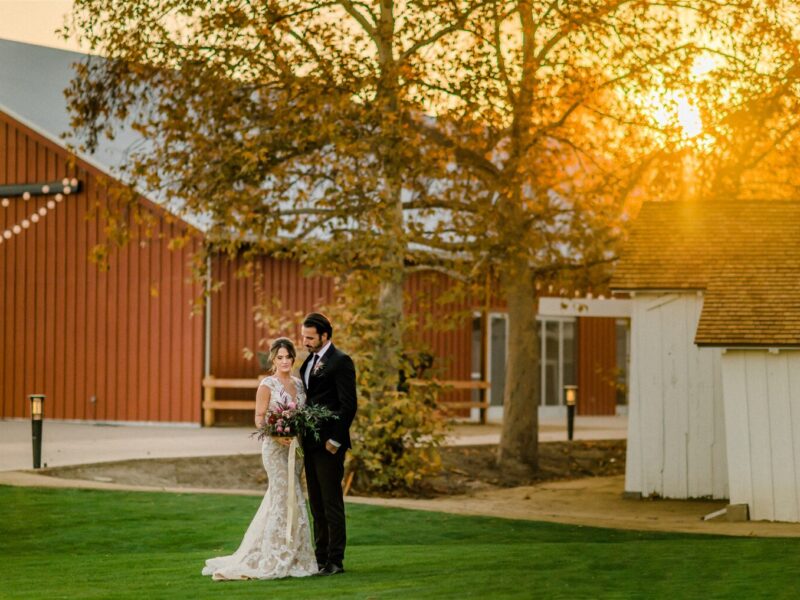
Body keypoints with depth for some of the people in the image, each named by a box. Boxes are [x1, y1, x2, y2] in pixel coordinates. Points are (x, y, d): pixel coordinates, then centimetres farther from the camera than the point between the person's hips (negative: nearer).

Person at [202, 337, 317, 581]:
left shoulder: (299, 384, 12)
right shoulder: (267, 385, -6)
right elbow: (259, 419, -9)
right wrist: (277, 435, -24)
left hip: (296, 447, 6)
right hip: (276, 447, -6)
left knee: (279, 499, 11)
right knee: (286, 499, -9)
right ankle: (278, 560, -3)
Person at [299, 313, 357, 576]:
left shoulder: (340, 361, -11)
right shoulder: (309, 362, 15)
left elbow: (348, 405, -15)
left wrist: (335, 440, -17)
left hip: (329, 444, -9)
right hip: (310, 443, 9)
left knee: (331, 502, -5)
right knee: (317, 503, 11)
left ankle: (335, 561, -1)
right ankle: (320, 557, 16)